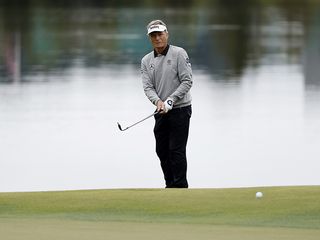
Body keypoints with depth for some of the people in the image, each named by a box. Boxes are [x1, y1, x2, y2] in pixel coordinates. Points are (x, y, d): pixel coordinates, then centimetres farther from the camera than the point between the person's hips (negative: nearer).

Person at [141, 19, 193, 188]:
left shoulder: (179, 54, -5)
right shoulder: (146, 61, 9)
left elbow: (187, 81, -11)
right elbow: (147, 86, 0)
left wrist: (170, 100, -19)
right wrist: (158, 101, -20)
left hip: (180, 109, -6)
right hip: (161, 112, 6)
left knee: (177, 150, -10)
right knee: (162, 151, 8)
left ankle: (180, 186, -6)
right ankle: (170, 186, 17)